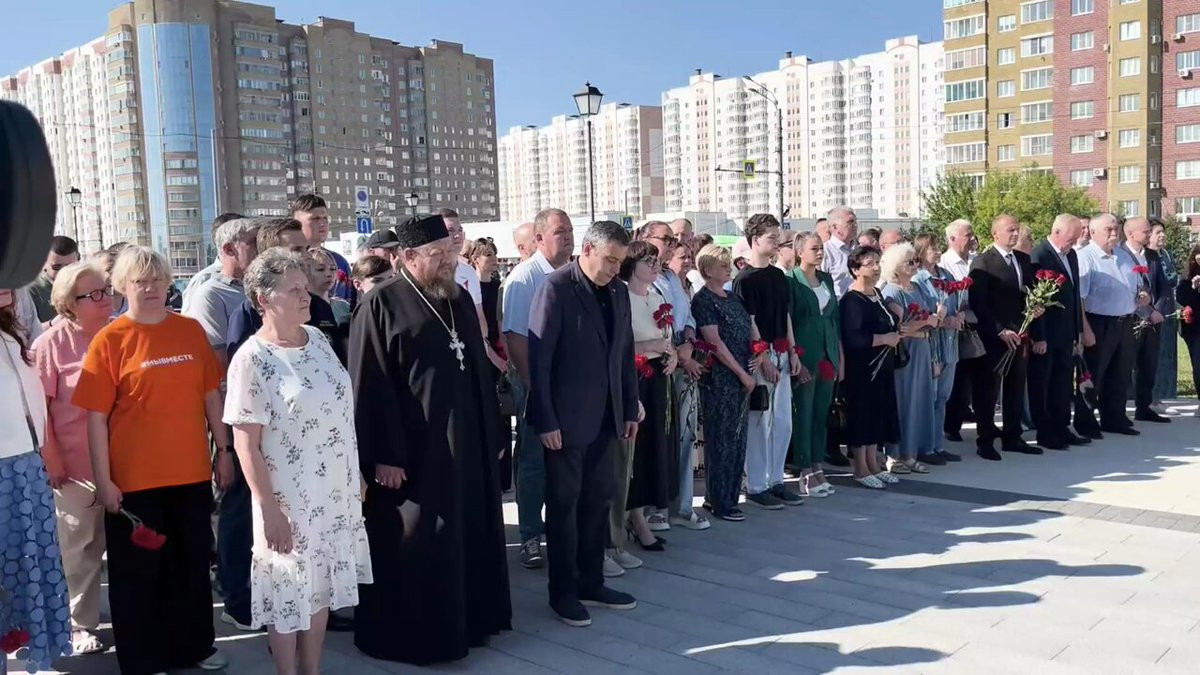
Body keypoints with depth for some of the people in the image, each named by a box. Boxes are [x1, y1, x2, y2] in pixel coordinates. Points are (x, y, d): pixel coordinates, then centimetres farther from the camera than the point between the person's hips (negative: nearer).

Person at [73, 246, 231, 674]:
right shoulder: (109, 340, -7)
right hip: (134, 479, -3)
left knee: (192, 563, 16)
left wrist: (223, 450, 7)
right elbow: (96, 416, -9)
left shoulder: (191, 330, 3)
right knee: (138, 572, 10)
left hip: (191, 473, 3)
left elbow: (210, 395, 8)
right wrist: (103, 480, -11)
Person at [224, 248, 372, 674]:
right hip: (289, 500, -6)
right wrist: (269, 509, -17)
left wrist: (355, 474, 12)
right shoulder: (252, 360, -17)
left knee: (320, 588, 17)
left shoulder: (317, 339, 2)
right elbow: (246, 444, -16)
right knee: (289, 593, 10)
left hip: (335, 494, 6)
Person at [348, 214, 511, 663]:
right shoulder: (381, 305, -11)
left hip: (468, 445, 7)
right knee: (414, 548, 5)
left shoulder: (461, 300, 9)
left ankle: (469, 619, 32)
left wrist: (491, 434, 13)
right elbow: (370, 386, -14)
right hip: (413, 450, -7)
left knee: (469, 536, 16)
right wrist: (383, 455, -18)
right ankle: (410, 636, 21)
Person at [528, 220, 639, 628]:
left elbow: (625, 356, 13)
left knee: (599, 501, 12)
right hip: (566, 418, -6)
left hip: (605, 417, 6)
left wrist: (630, 409, 10)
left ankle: (591, 583, 25)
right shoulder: (556, 288, -11)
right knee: (564, 504, 5)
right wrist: (546, 420, -17)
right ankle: (563, 592, 17)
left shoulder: (618, 293, 10)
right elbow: (539, 359, -15)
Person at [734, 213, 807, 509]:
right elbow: (749, 322, -13)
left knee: (783, 421, 10)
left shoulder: (778, 275, 13)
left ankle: (775, 480, 21)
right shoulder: (745, 279, -10)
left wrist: (792, 352, 9)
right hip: (760, 356, -7)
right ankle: (756, 486, 8)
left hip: (781, 354, 7)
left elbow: (786, 315, 15)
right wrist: (764, 359, -16)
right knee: (759, 422, -1)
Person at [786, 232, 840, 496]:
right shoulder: (791, 280, -6)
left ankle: (817, 467, 17)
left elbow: (834, 316, 16)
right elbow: (786, 320, -9)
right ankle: (805, 472, 5)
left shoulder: (826, 279, 14)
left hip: (828, 355, 6)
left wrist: (840, 353, 12)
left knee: (822, 414, 9)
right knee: (804, 414, -1)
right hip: (805, 355, -6)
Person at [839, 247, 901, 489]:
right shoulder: (852, 300, -17)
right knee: (862, 413, -1)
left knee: (878, 412, 13)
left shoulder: (876, 294, 11)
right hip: (861, 367, -9)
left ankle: (873, 464, 23)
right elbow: (853, 338, -26)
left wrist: (895, 332, 3)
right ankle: (861, 469, 8)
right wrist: (885, 339, -17)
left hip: (881, 365, 9)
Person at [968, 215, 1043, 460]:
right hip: (994, 337, -6)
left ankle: (1012, 437, 23)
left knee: (1016, 389, 13)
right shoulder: (982, 262, -9)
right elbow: (977, 303, -14)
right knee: (988, 390, 2)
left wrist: (1036, 335, 3)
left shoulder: (1024, 260, 12)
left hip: (1020, 334, 6)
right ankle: (985, 441, 10)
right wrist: (1000, 331, -18)